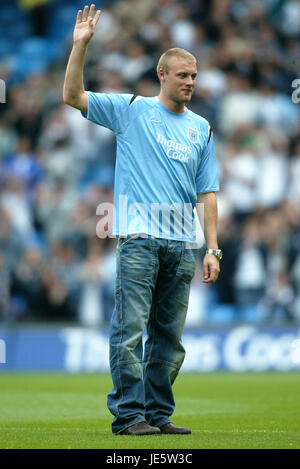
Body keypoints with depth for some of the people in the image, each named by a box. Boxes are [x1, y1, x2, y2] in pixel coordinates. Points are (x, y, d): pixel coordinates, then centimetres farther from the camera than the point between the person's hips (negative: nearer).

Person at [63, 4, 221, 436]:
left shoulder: (201, 128, 16)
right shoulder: (131, 110, 5)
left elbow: (207, 192, 14)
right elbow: (72, 96, -3)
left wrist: (212, 248, 7)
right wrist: (81, 45, -14)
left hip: (182, 245, 4)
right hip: (139, 238, -4)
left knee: (169, 336, 7)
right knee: (130, 330, -8)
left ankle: (159, 415, 14)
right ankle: (128, 415, -6)